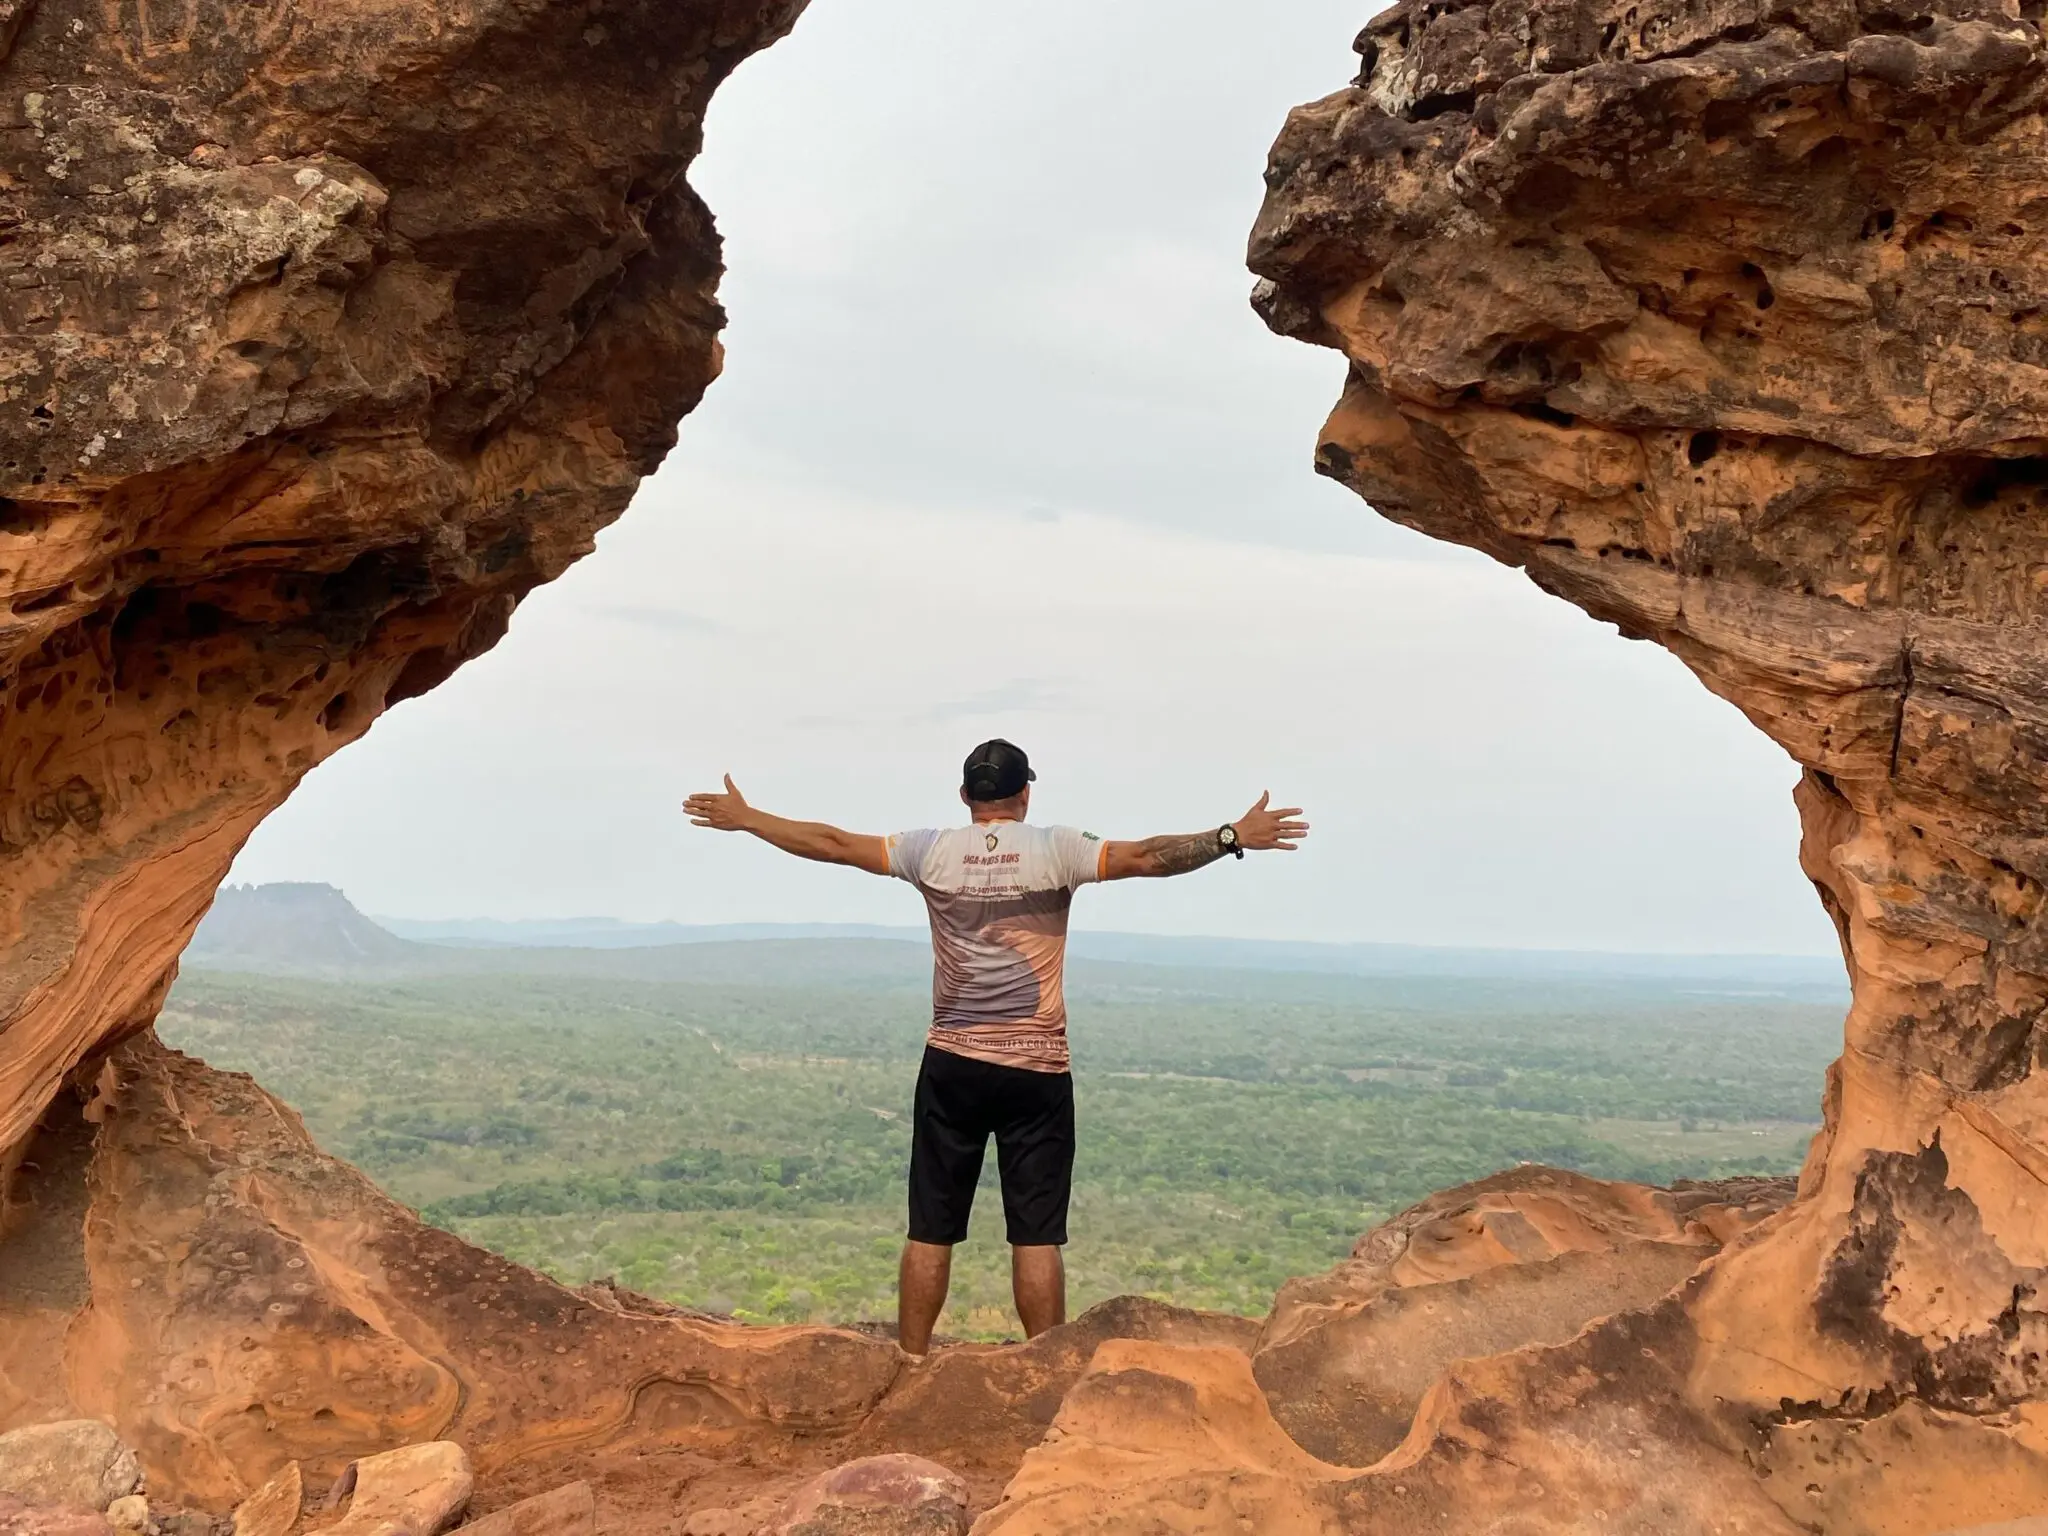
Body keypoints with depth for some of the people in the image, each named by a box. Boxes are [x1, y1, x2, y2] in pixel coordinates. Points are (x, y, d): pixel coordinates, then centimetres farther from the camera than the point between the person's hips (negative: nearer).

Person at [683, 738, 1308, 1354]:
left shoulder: (934, 851, 0)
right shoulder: (1055, 850, -5)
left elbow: (834, 844, 3)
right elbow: (1145, 857, -13)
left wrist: (745, 819, 13)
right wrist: (1233, 837, -9)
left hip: (952, 1066, 2)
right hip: (1037, 1071, -2)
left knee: (930, 1232, 9)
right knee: (1037, 1236, 2)